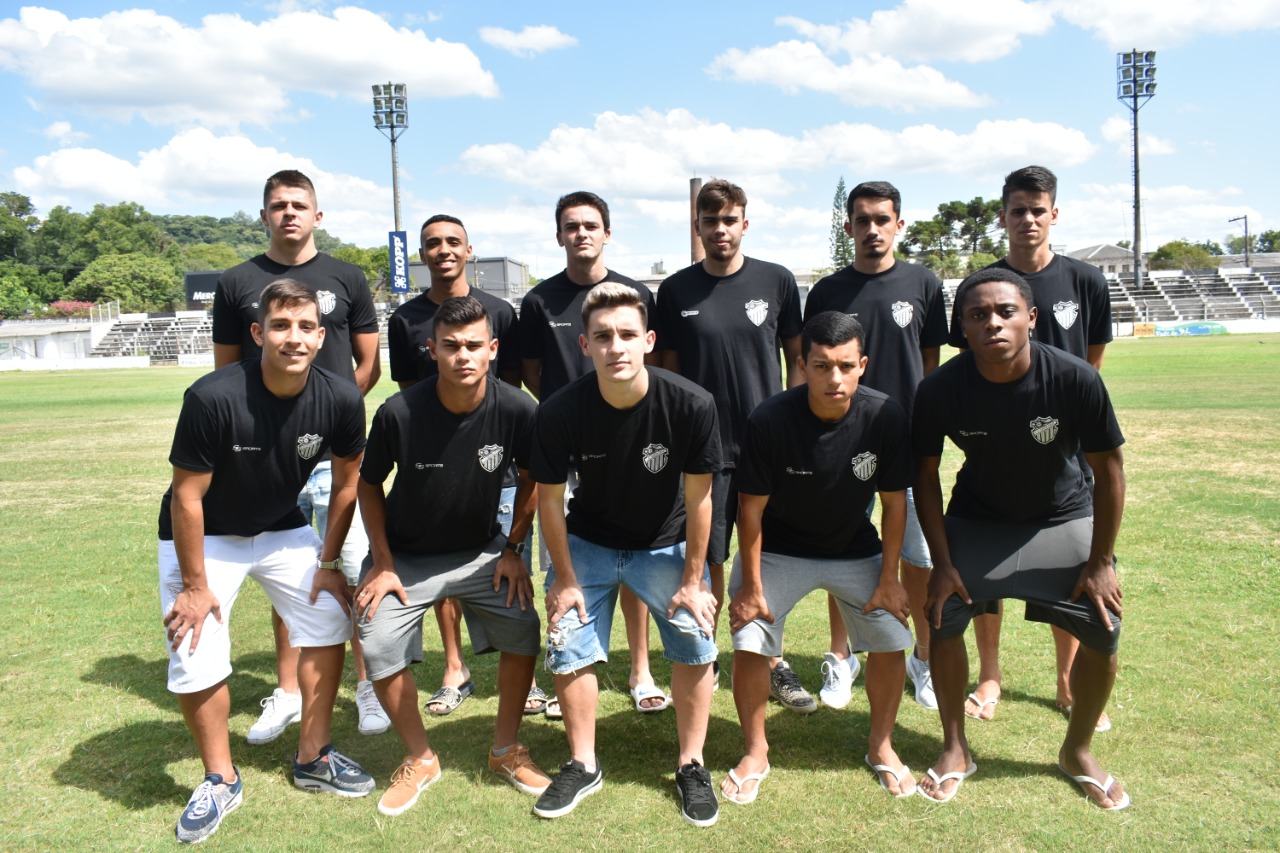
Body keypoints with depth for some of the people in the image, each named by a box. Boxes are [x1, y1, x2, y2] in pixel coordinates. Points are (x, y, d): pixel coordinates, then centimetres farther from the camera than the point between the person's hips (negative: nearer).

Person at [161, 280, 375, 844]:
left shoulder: (341, 400, -20)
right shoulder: (213, 398, -31)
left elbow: (346, 482, -4)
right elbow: (186, 496, -21)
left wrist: (329, 561, 0)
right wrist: (195, 584, -14)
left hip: (282, 530, 4)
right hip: (205, 536, -3)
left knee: (329, 624, -2)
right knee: (195, 658, -9)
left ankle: (311, 759, 18)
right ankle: (221, 781, 16)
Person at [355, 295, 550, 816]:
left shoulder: (517, 410, -20)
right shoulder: (399, 413, -24)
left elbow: (531, 478, -1)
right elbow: (369, 484, -6)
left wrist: (513, 549, -3)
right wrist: (382, 563, -7)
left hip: (481, 551, 1)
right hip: (405, 556, -1)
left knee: (524, 630, -13)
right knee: (381, 651, -12)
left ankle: (506, 749, 12)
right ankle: (420, 759, 15)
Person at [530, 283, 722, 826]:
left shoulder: (691, 406, -27)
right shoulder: (560, 412, -26)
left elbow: (698, 499, -15)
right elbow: (549, 500, -11)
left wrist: (693, 580, -9)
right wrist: (566, 579, -5)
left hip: (666, 544, 0)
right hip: (588, 543, 1)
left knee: (695, 644, -6)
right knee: (568, 648, -1)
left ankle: (691, 766, 18)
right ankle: (583, 766, 23)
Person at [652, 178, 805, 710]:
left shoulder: (776, 281, 2)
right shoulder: (677, 290, 3)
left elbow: (797, 357, 8)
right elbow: (669, 369, 8)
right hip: (703, 447, 0)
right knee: (707, 562, 7)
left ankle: (772, 662, 24)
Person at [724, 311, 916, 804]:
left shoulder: (885, 417, -22)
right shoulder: (770, 420, -28)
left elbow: (894, 501, -9)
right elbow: (752, 506, -17)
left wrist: (888, 578, -6)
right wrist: (751, 586, -12)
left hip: (855, 550, 2)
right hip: (778, 550, -2)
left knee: (890, 642, -3)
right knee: (749, 643, -11)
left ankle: (881, 747, 24)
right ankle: (755, 752, 14)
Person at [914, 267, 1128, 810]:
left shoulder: (1075, 380, -28)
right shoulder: (941, 389, -26)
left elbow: (1109, 470, -14)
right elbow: (926, 476, -11)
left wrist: (1100, 562, -10)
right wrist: (943, 561, -11)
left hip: (1061, 517, 0)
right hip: (976, 519, 0)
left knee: (1104, 632, -5)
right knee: (942, 618, -8)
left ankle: (1078, 750, 24)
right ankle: (955, 749, 16)